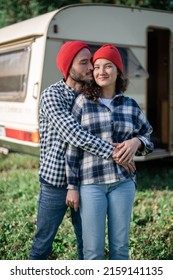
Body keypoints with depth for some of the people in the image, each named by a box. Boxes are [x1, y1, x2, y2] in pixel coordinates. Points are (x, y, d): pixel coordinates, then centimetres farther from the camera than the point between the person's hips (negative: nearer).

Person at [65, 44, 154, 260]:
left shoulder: (130, 105, 7)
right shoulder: (83, 102, 0)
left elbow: (147, 138, 15)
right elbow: (73, 147, 0)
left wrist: (136, 142, -9)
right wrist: (72, 186, -2)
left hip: (123, 182, 3)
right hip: (90, 183, -2)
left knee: (120, 245, 11)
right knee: (93, 249, 3)